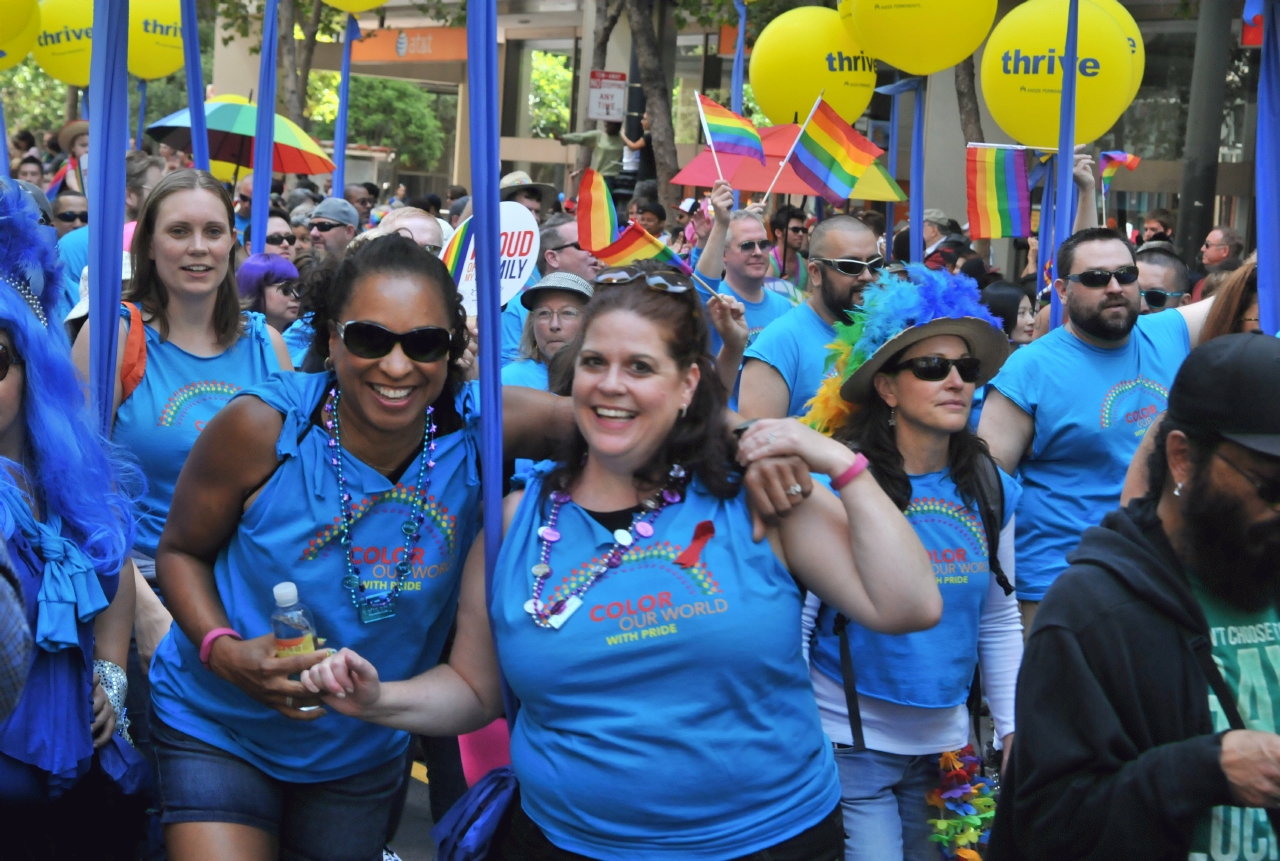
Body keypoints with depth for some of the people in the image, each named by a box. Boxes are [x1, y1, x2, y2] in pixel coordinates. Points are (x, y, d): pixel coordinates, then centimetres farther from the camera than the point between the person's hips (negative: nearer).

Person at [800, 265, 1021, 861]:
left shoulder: (990, 489, 2)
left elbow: (1000, 621, 12)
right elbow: (794, 619, -10)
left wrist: (1013, 732, 9)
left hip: (944, 745, 5)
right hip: (849, 745, -5)